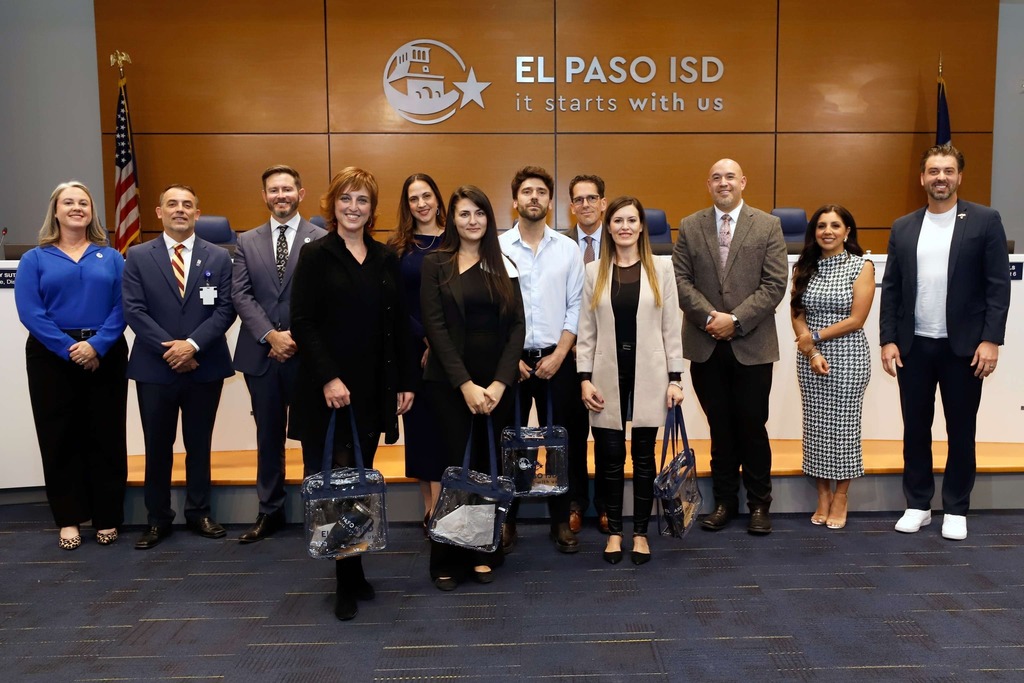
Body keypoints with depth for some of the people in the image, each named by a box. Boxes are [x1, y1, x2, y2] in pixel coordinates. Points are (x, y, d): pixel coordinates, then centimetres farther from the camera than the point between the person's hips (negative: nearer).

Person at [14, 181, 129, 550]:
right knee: (60, 438, 5)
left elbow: (123, 307, -2)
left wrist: (97, 345, -16)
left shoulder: (111, 257, 9)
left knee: (106, 437, 3)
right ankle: (69, 519, 16)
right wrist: (69, 348, -16)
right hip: (52, 358, 0)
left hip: (105, 356, 0)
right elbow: (29, 312, -5)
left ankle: (107, 518, 14)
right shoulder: (35, 259, 6)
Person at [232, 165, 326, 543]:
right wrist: (271, 336, -12)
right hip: (261, 354, 3)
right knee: (268, 435, 12)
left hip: (308, 354, -3)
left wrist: (298, 338, -12)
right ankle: (270, 511, 23)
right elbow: (240, 295, 1)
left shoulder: (322, 240, -1)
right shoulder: (247, 241, 10)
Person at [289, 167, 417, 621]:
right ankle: (348, 581, 9)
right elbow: (303, 323, -8)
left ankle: (352, 574, 19)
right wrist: (329, 378, -16)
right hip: (327, 390, -4)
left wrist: (405, 382, 6)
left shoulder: (386, 259, 11)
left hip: (373, 390, 4)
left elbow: (399, 325, 11)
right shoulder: (316, 256, -1)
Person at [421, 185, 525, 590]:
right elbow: (435, 327, -6)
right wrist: (466, 384, -14)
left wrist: (500, 382, -10)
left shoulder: (503, 266, 10)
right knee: (457, 466, -2)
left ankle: (483, 553, 19)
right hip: (449, 382, -2)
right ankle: (448, 560, 12)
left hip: (498, 382, 3)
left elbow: (517, 325, 3)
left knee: (490, 469, 5)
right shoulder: (436, 264, 2)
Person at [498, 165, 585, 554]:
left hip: (556, 359, 1)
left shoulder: (568, 248, 3)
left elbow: (575, 306, 1)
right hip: (509, 360, -1)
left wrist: (558, 355, -7)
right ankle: (506, 520, 20)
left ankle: (561, 521, 21)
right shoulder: (496, 248, -1)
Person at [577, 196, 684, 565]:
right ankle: (614, 531, 21)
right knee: (610, 455, 5)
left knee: (643, 455, 6)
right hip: (608, 375, 1)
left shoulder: (661, 268, 3)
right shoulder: (594, 271, 5)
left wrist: (675, 378, -2)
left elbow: (671, 326, 2)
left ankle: (640, 532, 20)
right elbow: (586, 330, 4)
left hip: (648, 375, -1)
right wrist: (585, 378, -3)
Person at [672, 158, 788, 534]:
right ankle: (724, 500, 24)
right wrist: (710, 316, -13)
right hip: (705, 345, 2)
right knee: (720, 428, 11)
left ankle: (759, 503, 21)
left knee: (753, 427, 6)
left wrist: (735, 319, -14)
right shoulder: (689, 227, 7)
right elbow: (681, 279, 0)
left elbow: (774, 284, -5)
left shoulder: (768, 226, 2)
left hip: (752, 345, -1)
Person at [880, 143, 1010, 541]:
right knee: (915, 429, 9)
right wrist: (888, 340, -1)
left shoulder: (985, 221, 0)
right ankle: (918, 505, 22)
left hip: (964, 346, -2)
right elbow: (890, 288, 6)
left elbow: (998, 286, -4)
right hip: (913, 345, 3)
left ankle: (956, 510, 20)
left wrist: (991, 340, -12)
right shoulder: (903, 227, 8)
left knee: (961, 432, 8)